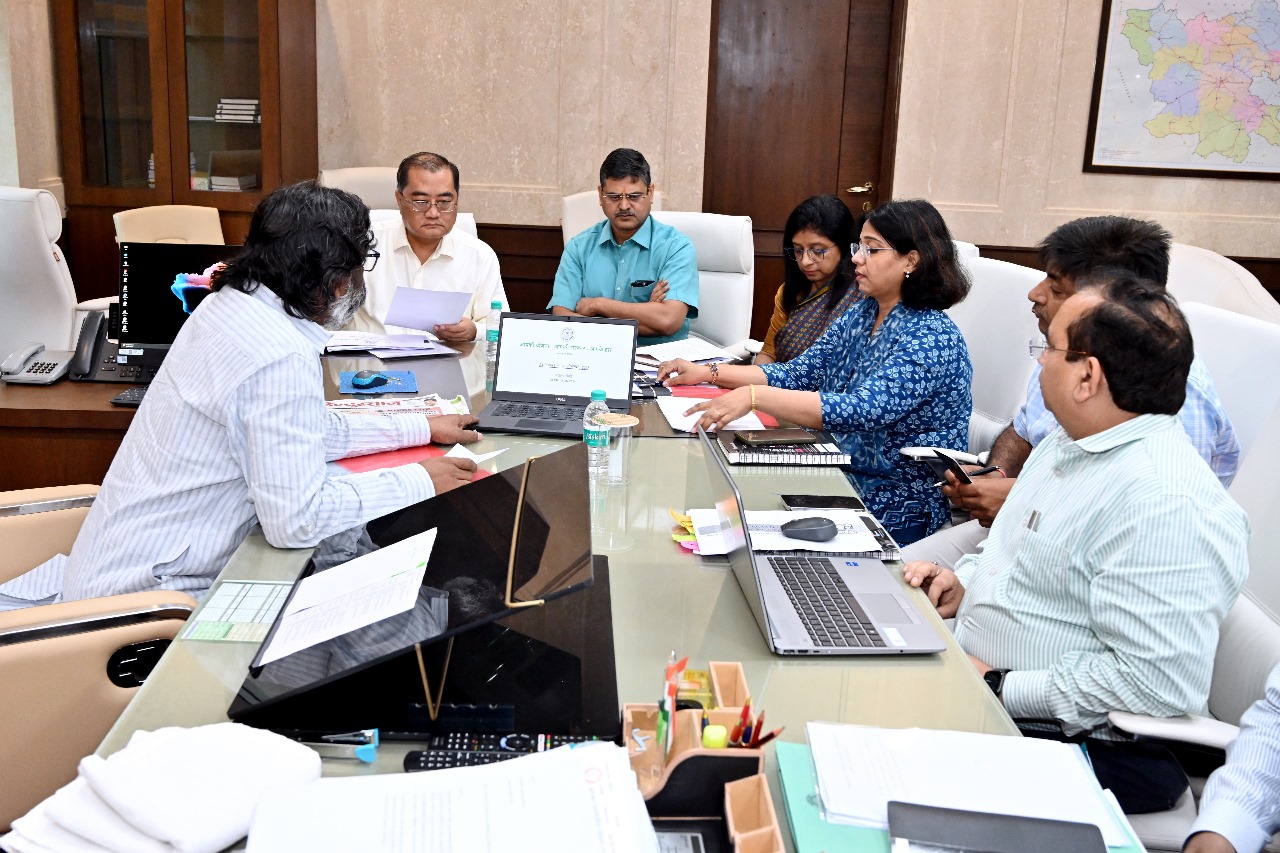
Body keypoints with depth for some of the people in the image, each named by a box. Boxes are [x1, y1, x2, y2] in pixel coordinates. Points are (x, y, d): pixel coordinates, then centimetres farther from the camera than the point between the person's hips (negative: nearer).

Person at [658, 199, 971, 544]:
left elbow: (862, 410, -32)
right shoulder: (862, 313, 8)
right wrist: (709, 372, -3)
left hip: (897, 513, -7)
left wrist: (754, 396, -39)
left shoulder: (933, 338, -20)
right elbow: (798, 374, 8)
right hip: (840, 478, 7)